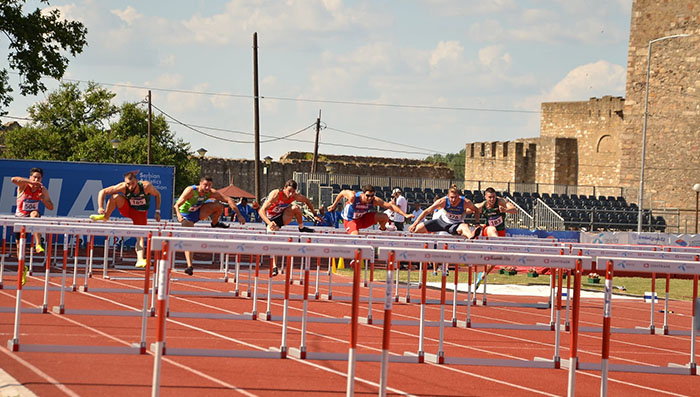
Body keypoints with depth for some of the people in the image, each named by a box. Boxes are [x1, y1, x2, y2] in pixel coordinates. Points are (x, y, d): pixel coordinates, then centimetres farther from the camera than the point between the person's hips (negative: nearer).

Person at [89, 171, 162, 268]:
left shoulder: (146, 186, -30)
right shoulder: (123, 187, -28)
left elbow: (157, 195, -11)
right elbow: (103, 192, -24)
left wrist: (157, 212, -14)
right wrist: (100, 207, -37)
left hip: (140, 213, -1)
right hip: (127, 209, 1)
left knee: (141, 236, -17)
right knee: (115, 196, -28)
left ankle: (140, 260, -22)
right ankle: (105, 217, -8)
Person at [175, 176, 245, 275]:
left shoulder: (211, 193, -18)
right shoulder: (190, 191, -30)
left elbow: (228, 199, -18)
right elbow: (177, 205, -34)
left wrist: (239, 215, -26)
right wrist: (179, 215, -56)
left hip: (198, 213, 4)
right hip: (186, 215, -4)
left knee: (218, 206, -15)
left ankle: (215, 223, 13)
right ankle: (189, 266, -22)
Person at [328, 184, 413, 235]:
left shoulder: (374, 201, -23)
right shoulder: (353, 197, -33)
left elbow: (390, 206, -22)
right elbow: (342, 193, -12)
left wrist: (405, 215, -28)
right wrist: (334, 206, 1)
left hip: (363, 218, 4)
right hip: (350, 221, -4)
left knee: (385, 217, -8)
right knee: (355, 235, -35)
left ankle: (382, 229, 25)